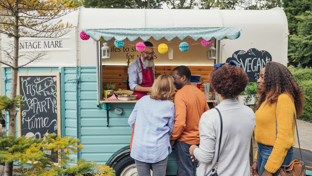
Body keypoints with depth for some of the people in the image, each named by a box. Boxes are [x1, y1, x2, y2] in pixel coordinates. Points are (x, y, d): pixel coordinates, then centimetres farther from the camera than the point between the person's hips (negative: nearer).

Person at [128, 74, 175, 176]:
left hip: (139, 149, 2)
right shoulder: (169, 105, -6)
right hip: (159, 150, -2)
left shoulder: (142, 100, 1)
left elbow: (131, 121, 9)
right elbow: (170, 129, 4)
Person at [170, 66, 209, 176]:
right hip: (198, 139, 7)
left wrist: (172, 138, -12)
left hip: (185, 141, -7)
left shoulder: (181, 94, -19)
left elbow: (180, 122, -26)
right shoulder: (199, 92, 5)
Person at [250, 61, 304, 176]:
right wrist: (256, 160, 15)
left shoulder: (283, 99, -16)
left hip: (277, 154, -8)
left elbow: (284, 138, -21)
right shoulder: (267, 99, 11)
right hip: (262, 150, 8)